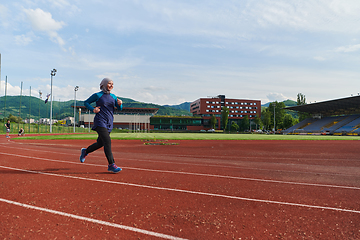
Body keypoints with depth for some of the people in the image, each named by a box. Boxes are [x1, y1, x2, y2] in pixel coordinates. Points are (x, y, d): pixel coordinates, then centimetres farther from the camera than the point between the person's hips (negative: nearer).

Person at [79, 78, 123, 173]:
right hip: (100, 122, -6)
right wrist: (93, 109, -9)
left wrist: (120, 104, -10)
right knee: (107, 141, -19)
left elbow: (120, 108, 13)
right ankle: (111, 165, -17)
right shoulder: (97, 95, 0)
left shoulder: (113, 96, 15)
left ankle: (85, 151, 41)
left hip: (109, 123, 6)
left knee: (100, 143, 14)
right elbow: (86, 102, 8)